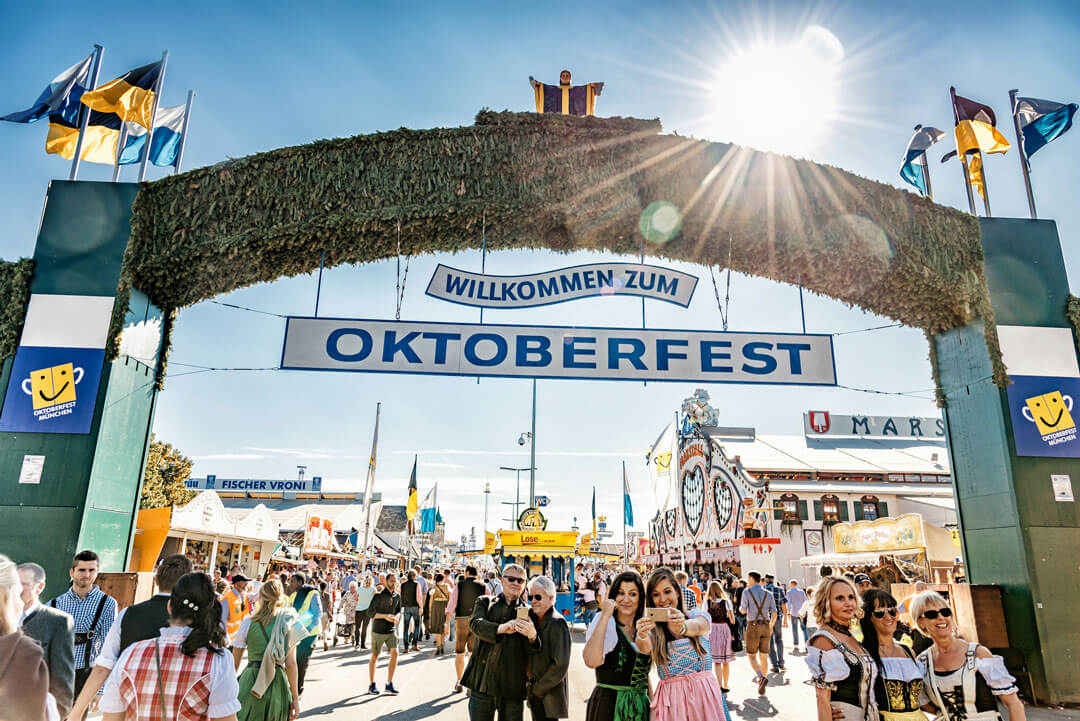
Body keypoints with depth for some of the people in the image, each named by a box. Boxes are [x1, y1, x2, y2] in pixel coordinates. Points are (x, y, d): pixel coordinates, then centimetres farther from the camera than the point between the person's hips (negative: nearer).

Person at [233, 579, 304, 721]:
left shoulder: (248, 622, -2)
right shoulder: (288, 623, -3)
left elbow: (235, 660, 2)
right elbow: (291, 663, -4)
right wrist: (295, 698, 2)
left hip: (250, 683, 0)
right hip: (278, 684, 0)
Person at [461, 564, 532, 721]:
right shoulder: (485, 602, 9)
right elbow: (475, 623, -11)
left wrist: (532, 635, -24)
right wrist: (500, 628, -29)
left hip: (512, 688, 0)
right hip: (482, 683, 0)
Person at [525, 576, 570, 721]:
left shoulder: (557, 623, -16)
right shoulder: (534, 619, 5)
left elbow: (561, 665, -19)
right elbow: (532, 653, -4)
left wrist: (538, 689, -11)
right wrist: (532, 638, -26)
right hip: (534, 690, 7)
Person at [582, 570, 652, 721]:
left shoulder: (644, 627, 8)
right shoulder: (604, 623, -11)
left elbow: (644, 670, 13)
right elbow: (591, 661, -28)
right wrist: (605, 616, -24)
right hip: (608, 707, -5)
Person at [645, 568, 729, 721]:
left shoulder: (697, 615, 3)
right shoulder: (651, 628, 4)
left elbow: (698, 626, -21)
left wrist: (682, 627, -43)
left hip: (704, 693, 0)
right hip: (669, 698, 0)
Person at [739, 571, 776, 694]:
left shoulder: (747, 592, -5)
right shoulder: (768, 594, 6)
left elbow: (743, 610, -2)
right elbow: (774, 613, 2)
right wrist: (770, 626, 17)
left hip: (753, 626, -4)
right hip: (766, 626, 4)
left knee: (751, 656, 3)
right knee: (763, 656, 13)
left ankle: (762, 678, -19)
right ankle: (761, 680, 19)